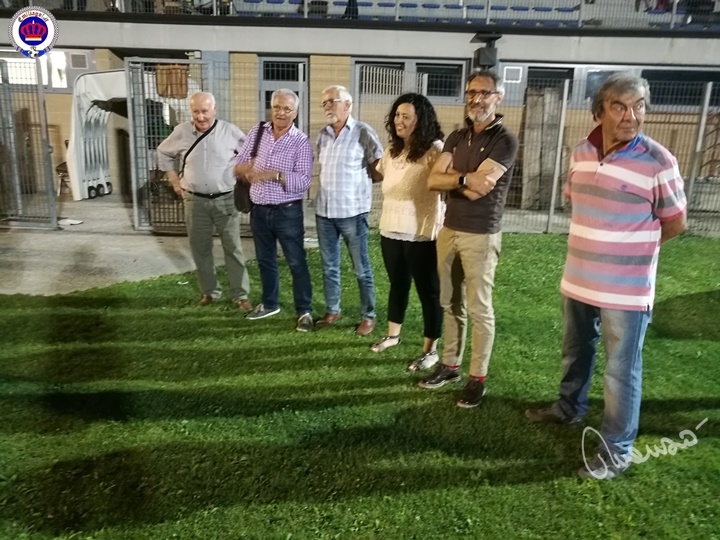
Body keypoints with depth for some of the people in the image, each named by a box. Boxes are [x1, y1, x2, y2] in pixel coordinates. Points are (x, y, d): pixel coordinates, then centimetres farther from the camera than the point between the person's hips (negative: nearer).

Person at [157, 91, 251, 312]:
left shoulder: (230, 131, -7)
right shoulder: (181, 132, -1)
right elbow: (163, 152, 15)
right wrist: (174, 180, 9)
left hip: (226, 199, -2)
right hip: (195, 201, 3)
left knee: (233, 248, 2)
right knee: (200, 248, 11)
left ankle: (240, 294, 11)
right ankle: (210, 291, 27)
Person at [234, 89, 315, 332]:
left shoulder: (301, 142, -10)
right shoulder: (257, 132, 3)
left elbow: (303, 181, -18)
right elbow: (237, 167, 5)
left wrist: (275, 175, -29)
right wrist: (244, 168, -18)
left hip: (287, 212, -5)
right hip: (259, 210, 5)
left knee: (296, 263, 3)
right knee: (265, 260, 18)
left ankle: (304, 311, 15)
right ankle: (269, 304, 35)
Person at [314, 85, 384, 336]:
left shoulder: (363, 132, -7)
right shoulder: (322, 135, 10)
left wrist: (358, 179, -3)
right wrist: (333, 183, 10)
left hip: (352, 211, -6)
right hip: (324, 210, 6)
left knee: (361, 268, 3)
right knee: (329, 266, 14)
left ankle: (368, 316, 16)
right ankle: (332, 310, 29)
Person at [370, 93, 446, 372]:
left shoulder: (434, 150, -15)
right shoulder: (392, 149, 11)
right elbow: (380, 174, 30)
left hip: (422, 235, -7)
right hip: (391, 231, 7)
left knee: (428, 291, 5)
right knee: (397, 285, 22)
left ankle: (430, 350, 17)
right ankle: (393, 334, 39)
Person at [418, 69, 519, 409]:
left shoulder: (505, 141, -9)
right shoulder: (456, 137, 11)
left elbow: (478, 189, -19)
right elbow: (433, 180, 0)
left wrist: (452, 175, -5)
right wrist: (466, 178, -13)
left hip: (480, 235, -6)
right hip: (449, 230, 7)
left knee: (479, 309, 2)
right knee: (450, 304, 14)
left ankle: (478, 378, 15)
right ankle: (450, 365, 28)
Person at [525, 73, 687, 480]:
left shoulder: (659, 162, -16)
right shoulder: (581, 153, 1)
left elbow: (675, 223, -5)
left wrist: (633, 247, 5)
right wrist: (601, 243, 12)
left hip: (626, 290, -5)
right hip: (578, 280, 6)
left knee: (621, 372, 6)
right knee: (575, 353, 24)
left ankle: (617, 450, 23)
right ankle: (569, 408, 47)